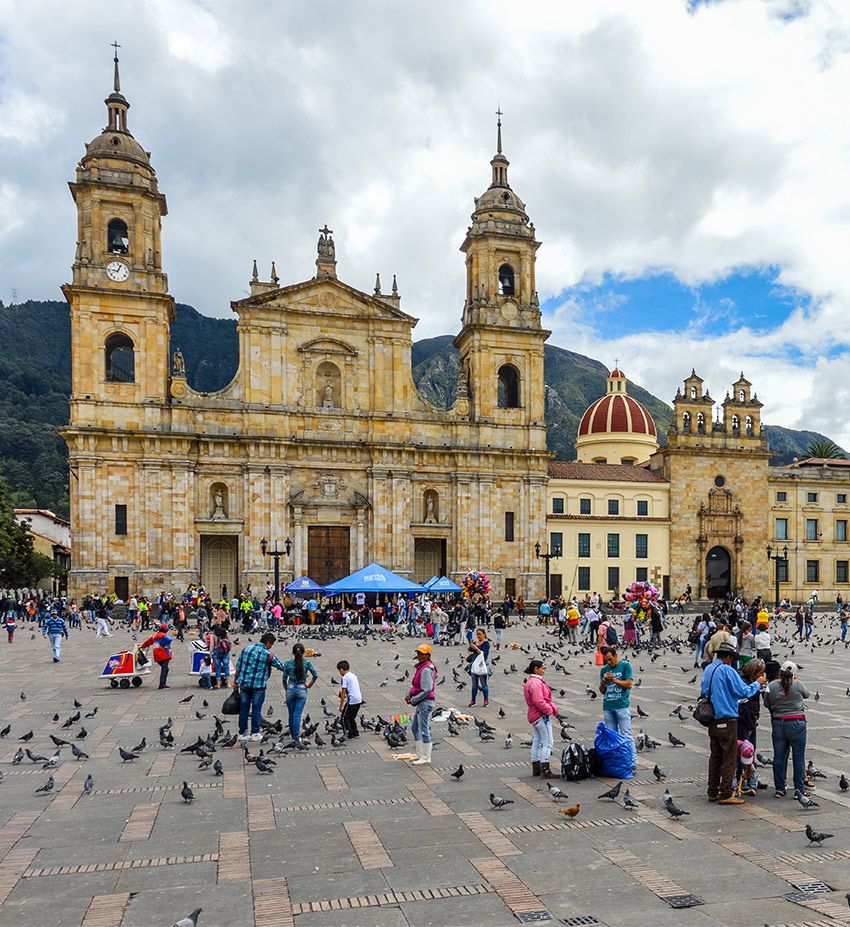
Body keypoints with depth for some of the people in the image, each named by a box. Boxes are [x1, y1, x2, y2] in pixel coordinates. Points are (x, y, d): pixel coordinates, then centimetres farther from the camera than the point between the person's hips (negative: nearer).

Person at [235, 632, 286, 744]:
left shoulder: (246, 649, 3)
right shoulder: (268, 655, -9)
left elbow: (238, 668, 6)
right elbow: (282, 667, 0)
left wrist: (236, 682, 16)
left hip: (244, 684, 4)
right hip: (258, 685, -4)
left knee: (243, 708, 11)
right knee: (256, 709, 7)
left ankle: (242, 733, 17)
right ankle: (255, 733, 11)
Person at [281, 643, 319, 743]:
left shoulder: (288, 663, -3)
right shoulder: (307, 663, -4)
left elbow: (284, 679, -1)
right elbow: (315, 675, -10)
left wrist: (286, 689, 13)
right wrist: (309, 685, 3)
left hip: (290, 689, 1)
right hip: (302, 690, -1)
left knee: (291, 714, 15)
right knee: (297, 715, 0)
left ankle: (292, 734, 28)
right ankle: (296, 736, -7)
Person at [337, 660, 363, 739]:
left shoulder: (344, 678, -10)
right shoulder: (353, 675, 15)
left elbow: (343, 692, -11)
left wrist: (341, 706, -6)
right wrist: (343, 694, 24)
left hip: (352, 701, -8)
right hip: (359, 700, 8)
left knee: (344, 717, 7)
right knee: (352, 717, 23)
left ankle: (349, 734, 5)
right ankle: (355, 733, 24)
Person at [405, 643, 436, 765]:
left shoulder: (426, 669, -20)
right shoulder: (420, 667, 12)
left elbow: (426, 690, -25)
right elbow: (415, 685, 21)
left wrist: (413, 700, -16)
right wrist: (410, 695, 4)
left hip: (425, 702, -11)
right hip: (421, 703, 11)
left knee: (424, 730, -3)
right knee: (415, 728, 18)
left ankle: (426, 758, 7)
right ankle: (420, 754, 26)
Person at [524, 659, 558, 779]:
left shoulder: (531, 681, 15)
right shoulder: (536, 682, -20)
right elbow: (539, 701, -26)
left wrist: (551, 707, 8)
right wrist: (550, 710, -13)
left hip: (535, 716, 11)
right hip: (542, 716, -11)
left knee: (536, 742, 14)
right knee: (547, 743, -6)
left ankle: (536, 769, 21)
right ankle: (545, 771, -6)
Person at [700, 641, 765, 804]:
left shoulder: (708, 670, 11)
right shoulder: (728, 670, -14)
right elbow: (744, 692, -16)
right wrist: (757, 683, 1)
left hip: (712, 721, 8)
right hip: (727, 720, -8)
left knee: (715, 756, 14)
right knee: (729, 758, -1)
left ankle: (713, 792, 18)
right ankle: (726, 795, 1)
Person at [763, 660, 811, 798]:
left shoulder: (771, 686, -5)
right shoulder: (797, 684, -10)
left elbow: (767, 705, 3)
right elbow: (806, 694, 12)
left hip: (778, 723, 2)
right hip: (797, 723, -2)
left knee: (779, 757, 10)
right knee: (798, 757, 9)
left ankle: (779, 789, 14)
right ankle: (799, 788, 11)